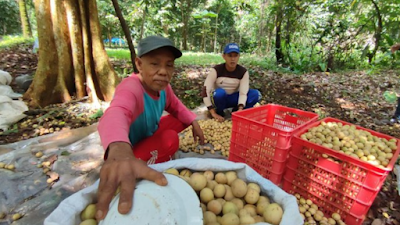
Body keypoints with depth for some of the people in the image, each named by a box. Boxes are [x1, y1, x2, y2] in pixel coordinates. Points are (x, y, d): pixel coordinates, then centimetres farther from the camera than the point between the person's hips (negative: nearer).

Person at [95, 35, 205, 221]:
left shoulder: (162, 86, -12)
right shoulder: (130, 87, -36)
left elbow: (176, 107, 6)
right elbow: (116, 114, -58)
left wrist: (194, 122, -9)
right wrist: (120, 152, -79)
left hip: (149, 134, 8)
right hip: (132, 149, -7)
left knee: (181, 119, 1)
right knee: (170, 139, -26)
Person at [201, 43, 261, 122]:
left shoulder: (243, 72, -13)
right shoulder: (216, 70, -20)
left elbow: (243, 93, -20)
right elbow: (205, 91, -26)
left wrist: (240, 109, -37)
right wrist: (213, 113, -32)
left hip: (233, 99, 2)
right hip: (219, 99, -2)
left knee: (256, 94, -20)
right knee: (219, 92, -37)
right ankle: (219, 113, -10)